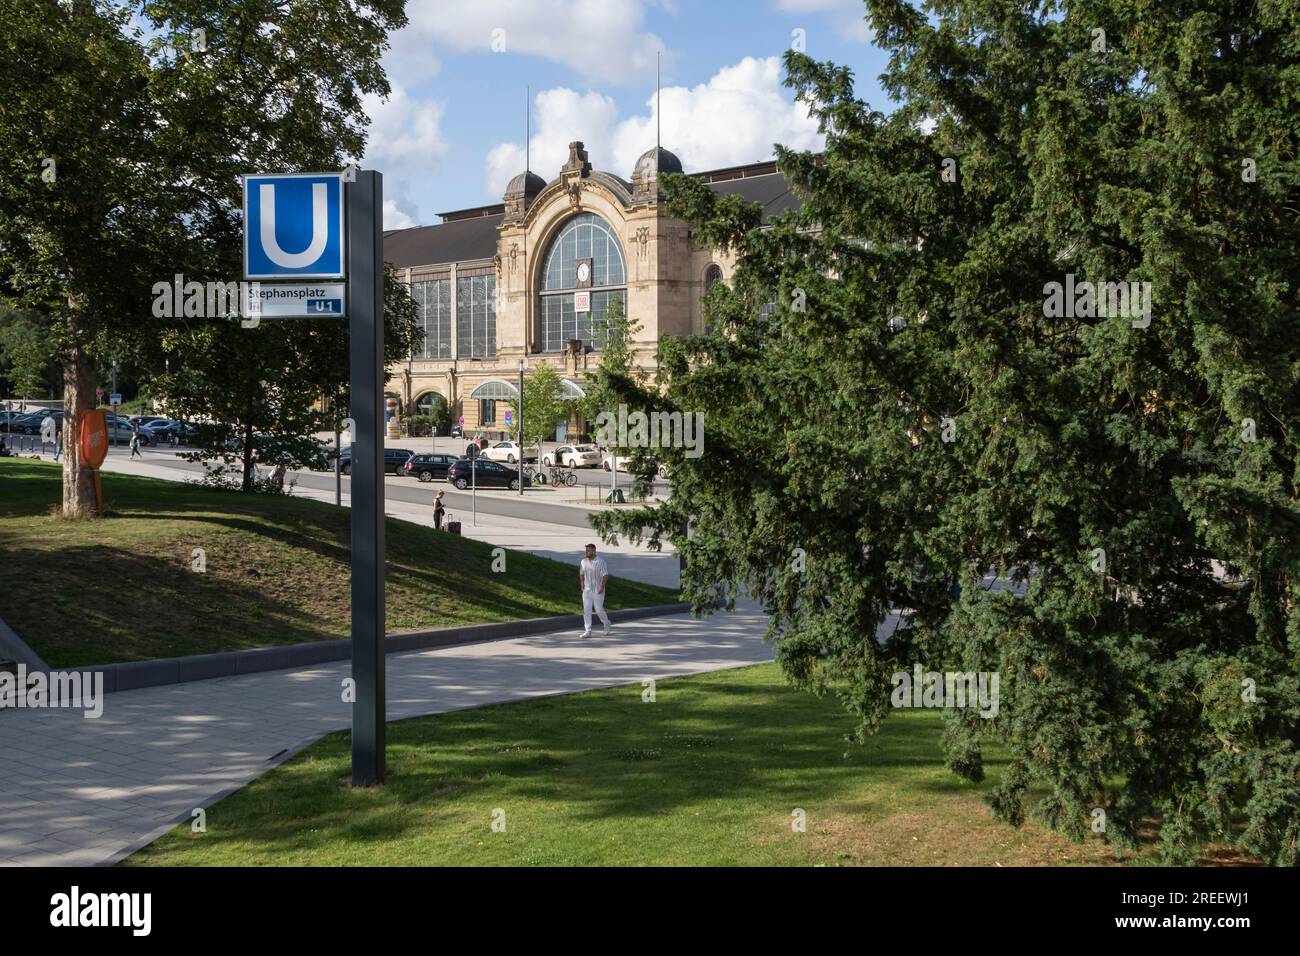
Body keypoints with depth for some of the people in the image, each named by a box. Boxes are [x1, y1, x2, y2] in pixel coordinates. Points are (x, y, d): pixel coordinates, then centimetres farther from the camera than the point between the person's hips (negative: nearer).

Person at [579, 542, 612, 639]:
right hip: (587, 590, 5)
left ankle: (606, 623, 29)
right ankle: (588, 631, 0)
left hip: (598, 591, -5)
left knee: (599, 609, 0)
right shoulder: (583, 562, 6)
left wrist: (602, 586, -20)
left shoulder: (600, 561, -10)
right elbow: (581, 574, 20)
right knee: (586, 610, -2)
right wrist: (582, 585, 7)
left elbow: (605, 575, -12)